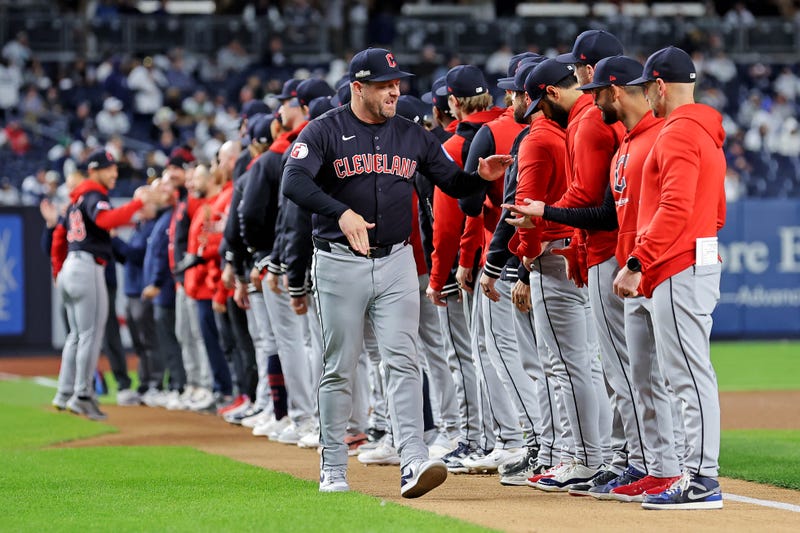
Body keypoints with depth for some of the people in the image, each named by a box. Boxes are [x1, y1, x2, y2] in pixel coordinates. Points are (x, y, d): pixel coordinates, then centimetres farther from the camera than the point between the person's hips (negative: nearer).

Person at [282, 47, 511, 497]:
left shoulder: (413, 136, 10)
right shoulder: (325, 132, -4)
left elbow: (452, 182, 12)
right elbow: (294, 181, -19)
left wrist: (481, 176, -11)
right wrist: (341, 212, -34)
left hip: (397, 262, 3)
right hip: (340, 263, -3)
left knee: (403, 360, -9)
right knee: (340, 368, 4)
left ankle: (414, 463, -17)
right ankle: (334, 470, 13)